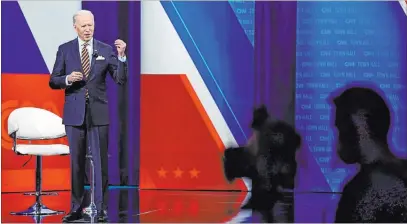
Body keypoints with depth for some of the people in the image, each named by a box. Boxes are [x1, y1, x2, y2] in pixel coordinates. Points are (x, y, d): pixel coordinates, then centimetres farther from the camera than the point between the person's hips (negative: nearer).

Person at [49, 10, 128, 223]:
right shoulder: (65, 49, 3)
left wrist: (121, 56, -17)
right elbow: (53, 82, 4)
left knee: (100, 161, 0)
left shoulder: (106, 50, 2)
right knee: (77, 162, 7)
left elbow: (121, 80, -4)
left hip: (98, 113, -1)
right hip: (74, 113, 1)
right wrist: (67, 79, -17)